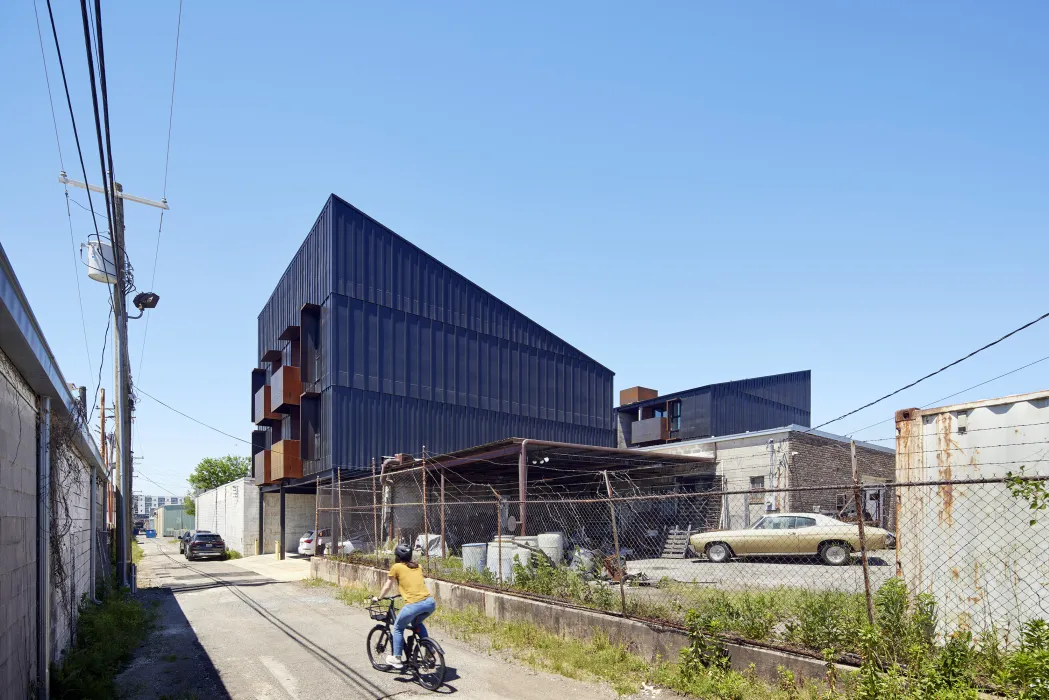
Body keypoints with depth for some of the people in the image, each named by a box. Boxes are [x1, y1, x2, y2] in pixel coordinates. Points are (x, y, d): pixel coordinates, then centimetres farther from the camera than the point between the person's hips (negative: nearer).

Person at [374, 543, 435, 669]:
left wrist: (378, 598, 35)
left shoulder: (396, 567, 8)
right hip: (430, 602, 5)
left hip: (414, 604, -5)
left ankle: (396, 659, 23)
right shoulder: (417, 566, 21)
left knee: (398, 628, 21)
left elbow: (387, 586, 18)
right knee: (417, 624, 34)